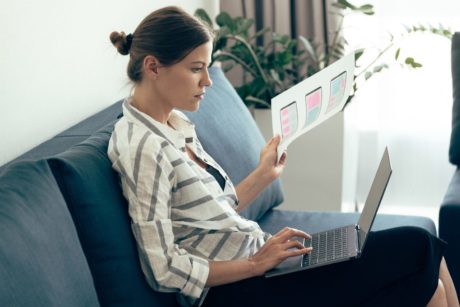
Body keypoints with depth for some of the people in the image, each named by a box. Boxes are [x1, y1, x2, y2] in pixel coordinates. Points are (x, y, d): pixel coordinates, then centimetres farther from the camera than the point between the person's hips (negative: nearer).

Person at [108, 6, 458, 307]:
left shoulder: (174, 123, 10)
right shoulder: (143, 147, -18)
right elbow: (164, 270, -19)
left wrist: (264, 175, 8)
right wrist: (256, 263, -16)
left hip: (255, 258, 9)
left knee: (422, 247, -1)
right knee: (419, 250, -10)